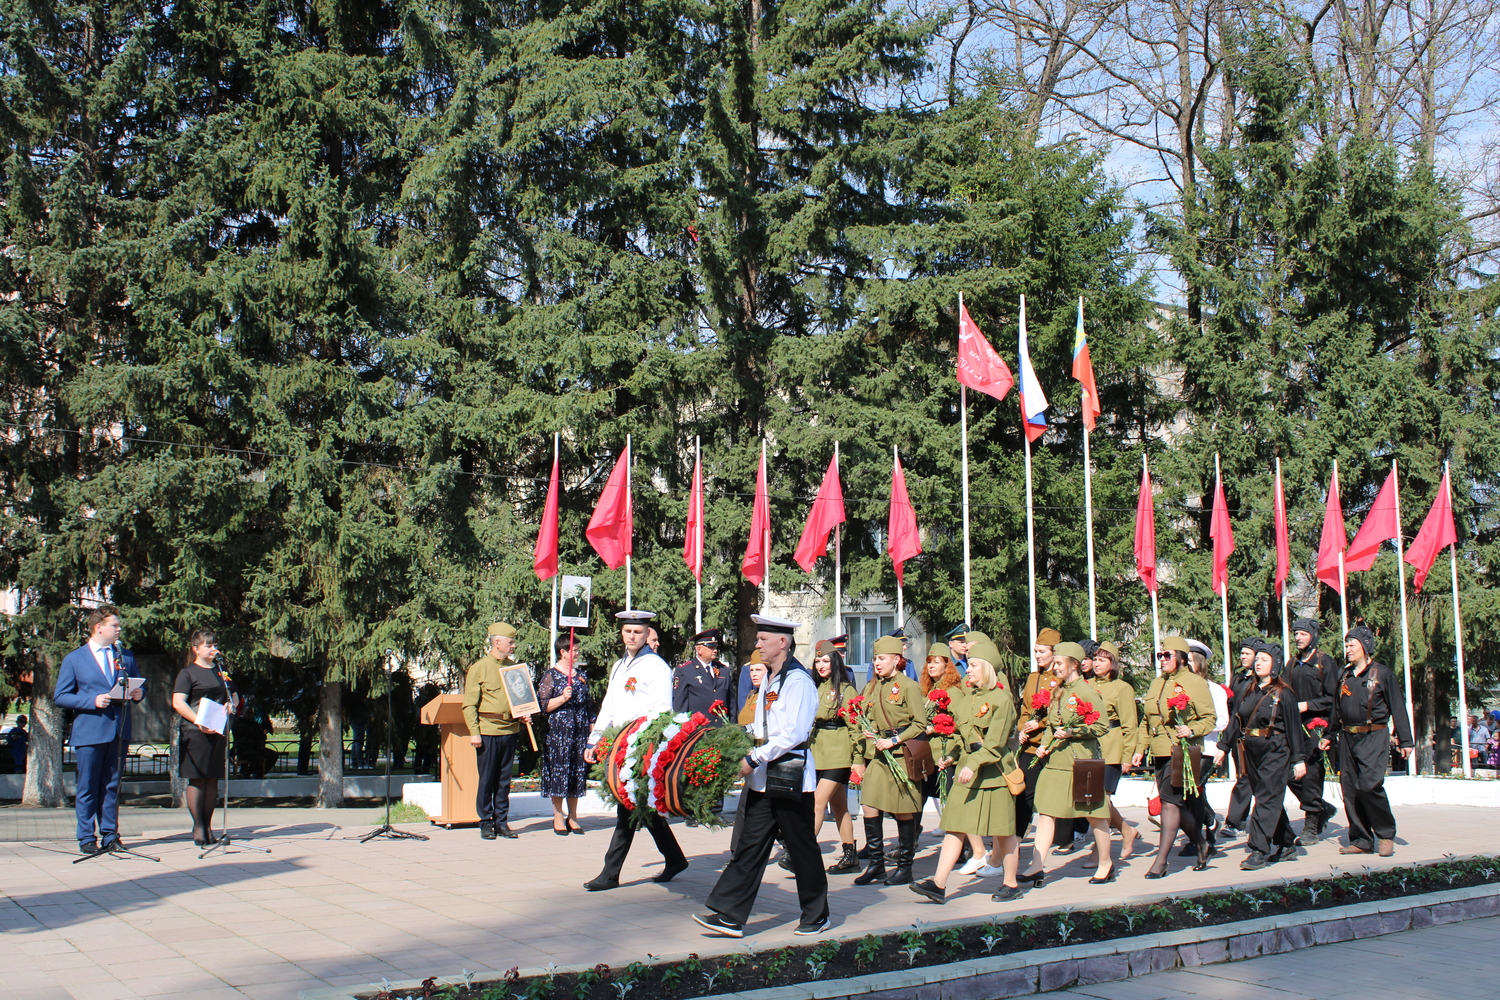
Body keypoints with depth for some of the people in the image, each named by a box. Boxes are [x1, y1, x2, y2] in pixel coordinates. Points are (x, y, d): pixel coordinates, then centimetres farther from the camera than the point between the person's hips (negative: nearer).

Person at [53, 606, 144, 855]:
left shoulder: (125, 656, 14)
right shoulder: (74, 659, 2)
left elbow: (139, 685, 22)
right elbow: (60, 696, -1)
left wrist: (138, 693, -3)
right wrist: (92, 701, -14)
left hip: (119, 731, 4)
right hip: (89, 733, -4)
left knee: (112, 786, 8)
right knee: (88, 788, 1)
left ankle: (110, 836, 14)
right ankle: (87, 838, 7)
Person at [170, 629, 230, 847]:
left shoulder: (220, 672, 20)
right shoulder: (187, 673, 1)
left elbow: (230, 698, 27)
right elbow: (178, 702, -8)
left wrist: (229, 705, 2)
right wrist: (198, 721, -20)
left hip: (217, 731, 6)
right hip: (195, 732, -5)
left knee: (212, 780, 6)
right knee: (197, 779, -5)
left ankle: (208, 826, 10)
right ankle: (198, 828, -1)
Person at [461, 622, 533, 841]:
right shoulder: (479, 667, -3)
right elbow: (469, 704, -5)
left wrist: (523, 716, 4)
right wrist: (473, 732, -12)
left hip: (510, 730, 5)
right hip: (488, 731, -4)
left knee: (504, 780, 9)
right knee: (486, 780, 1)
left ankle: (502, 822, 16)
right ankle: (486, 824, 10)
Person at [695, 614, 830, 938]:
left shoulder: (797, 680, -15)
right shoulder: (769, 679, 14)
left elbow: (793, 734, -22)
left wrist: (755, 759, -19)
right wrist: (753, 759, 9)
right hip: (763, 778, 9)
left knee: (802, 849, 4)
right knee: (749, 847, 5)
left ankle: (816, 916, 19)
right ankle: (730, 916, 6)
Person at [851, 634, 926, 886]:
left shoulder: (909, 686, -5)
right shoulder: (871, 688, 13)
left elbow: (920, 724, -8)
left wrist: (894, 741, -16)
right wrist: (858, 759, 8)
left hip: (900, 755, -6)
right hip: (876, 756, 6)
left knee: (903, 812, 1)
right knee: (869, 807, -2)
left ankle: (905, 866, 13)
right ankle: (876, 864, 8)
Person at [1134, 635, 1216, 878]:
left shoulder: (1195, 683, -3)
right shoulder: (1156, 684, 17)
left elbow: (1209, 719, -5)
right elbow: (1147, 721, 22)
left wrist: (1192, 730, -23)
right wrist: (1140, 749, 15)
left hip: (1182, 753, -7)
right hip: (1159, 753, 7)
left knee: (1170, 800, -12)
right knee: (1179, 805, 10)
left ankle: (1161, 860, -9)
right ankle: (1202, 846, 30)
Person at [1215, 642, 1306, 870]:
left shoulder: (1283, 694, -7)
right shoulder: (1249, 693, 12)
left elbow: (1294, 727, -8)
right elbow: (1235, 721, 13)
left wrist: (1299, 759, -11)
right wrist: (1223, 746, 8)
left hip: (1275, 753, -7)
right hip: (1252, 753, 7)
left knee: (1267, 800, -9)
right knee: (1271, 800, 13)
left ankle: (1260, 851, -11)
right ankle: (1287, 846, 24)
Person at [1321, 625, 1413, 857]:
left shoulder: (1383, 673, -2)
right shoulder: (1344, 676, 15)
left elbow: (1398, 708, -3)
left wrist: (1405, 740, -7)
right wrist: (1329, 735, 19)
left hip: (1374, 737, -6)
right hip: (1347, 739, 6)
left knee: (1370, 784, -18)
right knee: (1349, 789, 3)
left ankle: (1386, 834, 0)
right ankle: (1361, 840, 10)